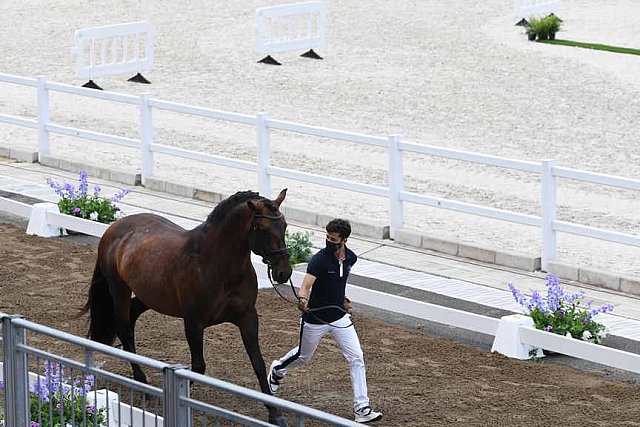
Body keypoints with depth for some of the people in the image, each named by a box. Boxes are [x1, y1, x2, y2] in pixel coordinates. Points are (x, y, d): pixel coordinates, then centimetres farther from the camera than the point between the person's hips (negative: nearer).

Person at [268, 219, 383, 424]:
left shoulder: (351, 258, -4)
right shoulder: (319, 260, -24)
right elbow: (306, 285, -38)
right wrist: (302, 300, -57)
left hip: (339, 317, 4)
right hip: (315, 318, -4)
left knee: (357, 358, -7)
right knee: (303, 356, 17)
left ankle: (362, 409, -5)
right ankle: (278, 370, 52)